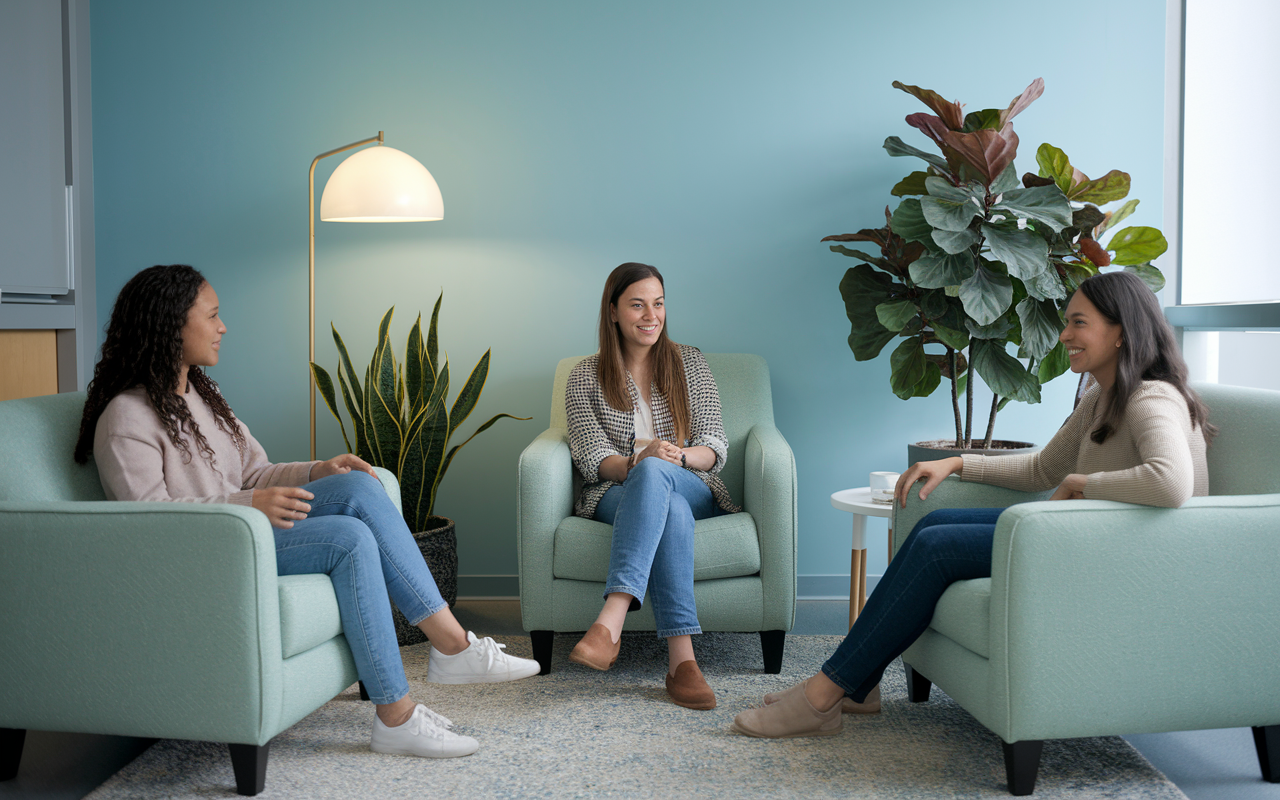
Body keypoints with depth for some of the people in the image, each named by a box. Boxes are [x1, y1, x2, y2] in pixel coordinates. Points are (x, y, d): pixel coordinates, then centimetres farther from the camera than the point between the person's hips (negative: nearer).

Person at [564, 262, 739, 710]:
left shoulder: (689, 363, 12)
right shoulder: (585, 378, 9)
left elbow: (715, 446, 4)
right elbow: (591, 458, -3)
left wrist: (678, 456, -20)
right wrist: (635, 463, -26)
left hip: (693, 490, 1)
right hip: (615, 497, -1)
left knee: (654, 474, -38)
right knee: (670, 510, -40)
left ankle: (610, 622, -56)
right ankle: (682, 660, -53)